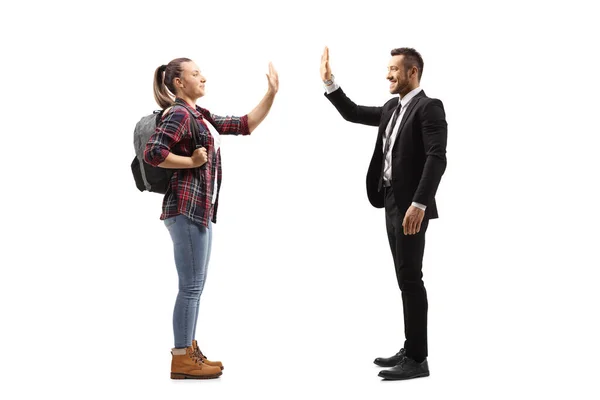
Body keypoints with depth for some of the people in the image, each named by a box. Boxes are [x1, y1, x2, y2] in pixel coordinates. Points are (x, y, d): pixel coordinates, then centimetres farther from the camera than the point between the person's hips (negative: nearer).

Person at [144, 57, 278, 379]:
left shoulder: (201, 116, 17)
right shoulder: (178, 114, -11)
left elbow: (245, 125, 19)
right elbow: (152, 153, -23)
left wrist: (272, 92, 13)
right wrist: (192, 161, -15)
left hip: (200, 208, 10)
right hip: (186, 207, -10)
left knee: (194, 285, 14)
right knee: (191, 285, -7)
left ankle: (189, 352, 21)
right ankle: (182, 359, -1)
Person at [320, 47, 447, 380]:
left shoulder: (429, 107, -12)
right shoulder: (392, 109, 16)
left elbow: (437, 159, -22)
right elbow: (353, 113, 26)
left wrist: (419, 204, -29)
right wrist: (329, 82, 14)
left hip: (411, 206, -9)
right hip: (392, 203, 9)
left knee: (411, 278, -7)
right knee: (405, 278, 12)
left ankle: (418, 359, -2)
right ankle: (411, 350, 20)